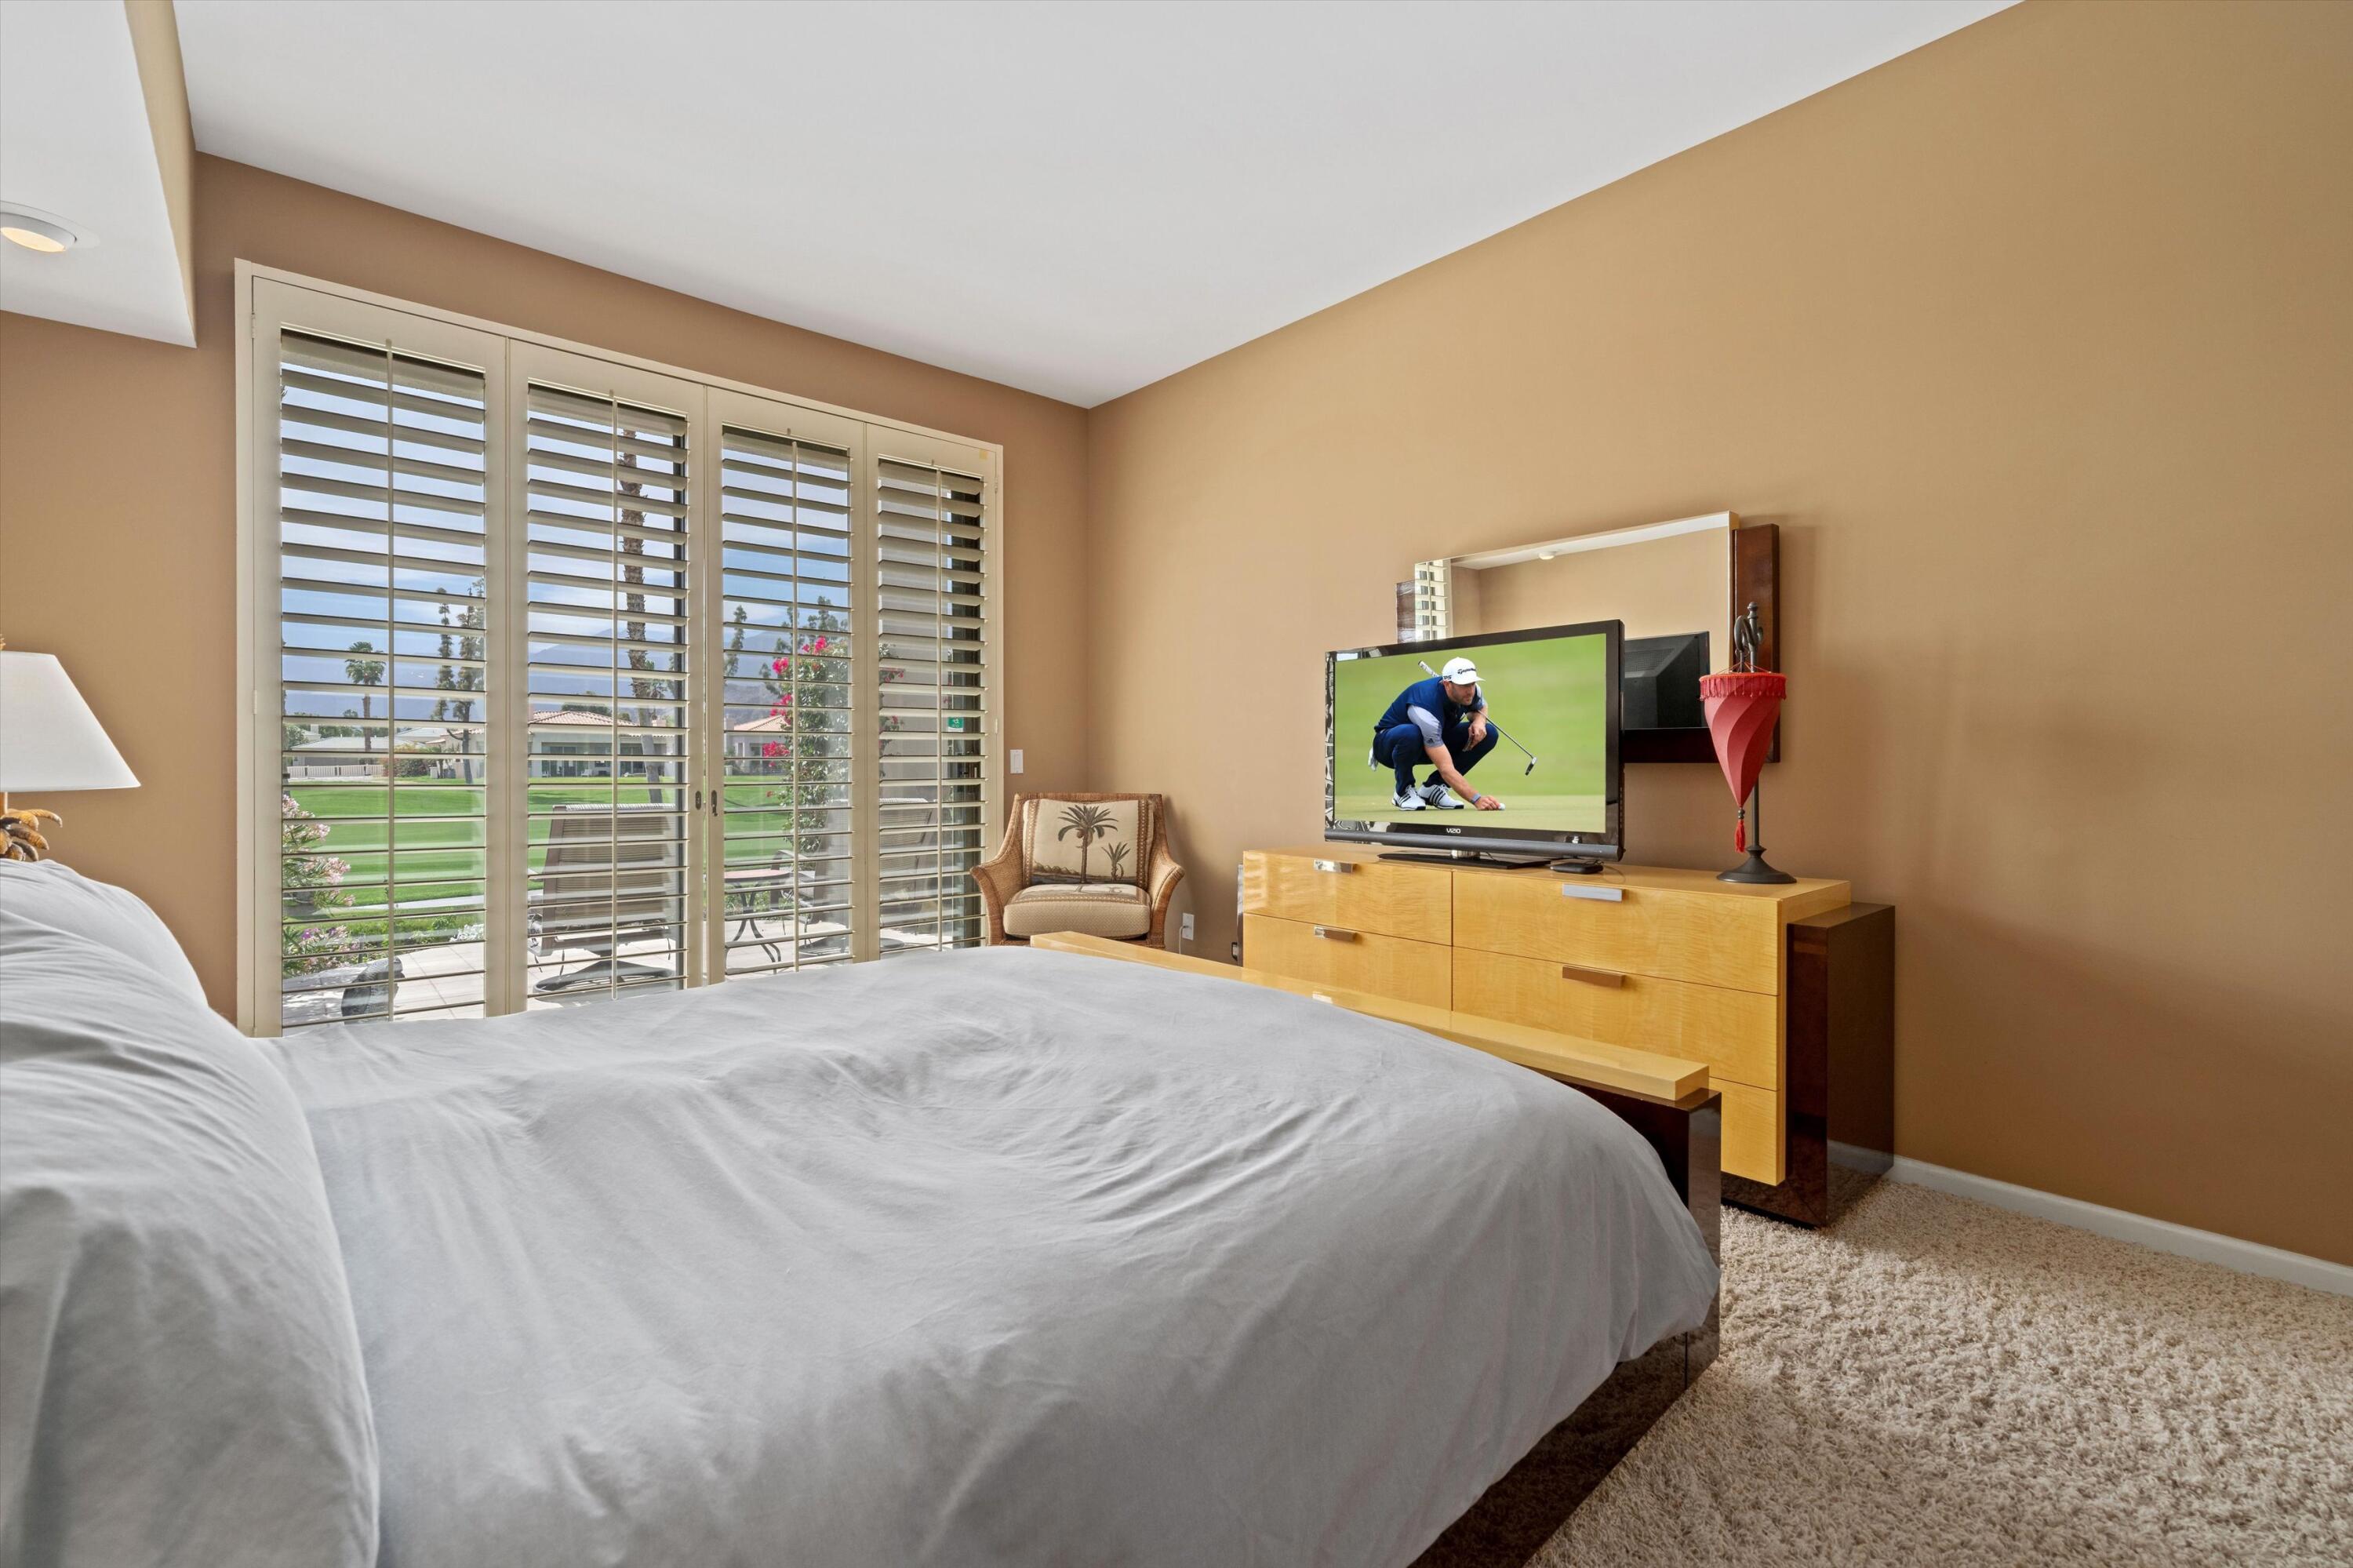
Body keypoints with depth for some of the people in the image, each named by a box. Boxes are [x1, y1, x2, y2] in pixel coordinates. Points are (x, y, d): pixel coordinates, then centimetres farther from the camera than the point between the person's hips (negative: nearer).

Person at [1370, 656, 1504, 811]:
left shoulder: (1471, 690, -17)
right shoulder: (1427, 707, -38)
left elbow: (1481, 707, 11)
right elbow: (1446, 769, -43)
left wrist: (1479, 721, -15)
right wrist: (1476, 799, -53)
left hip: (1434, 742, 7)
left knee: (1488, 734, -11)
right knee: (1410, 733, -43)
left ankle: (1433, 788, -4)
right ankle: (1404, 791, -13)